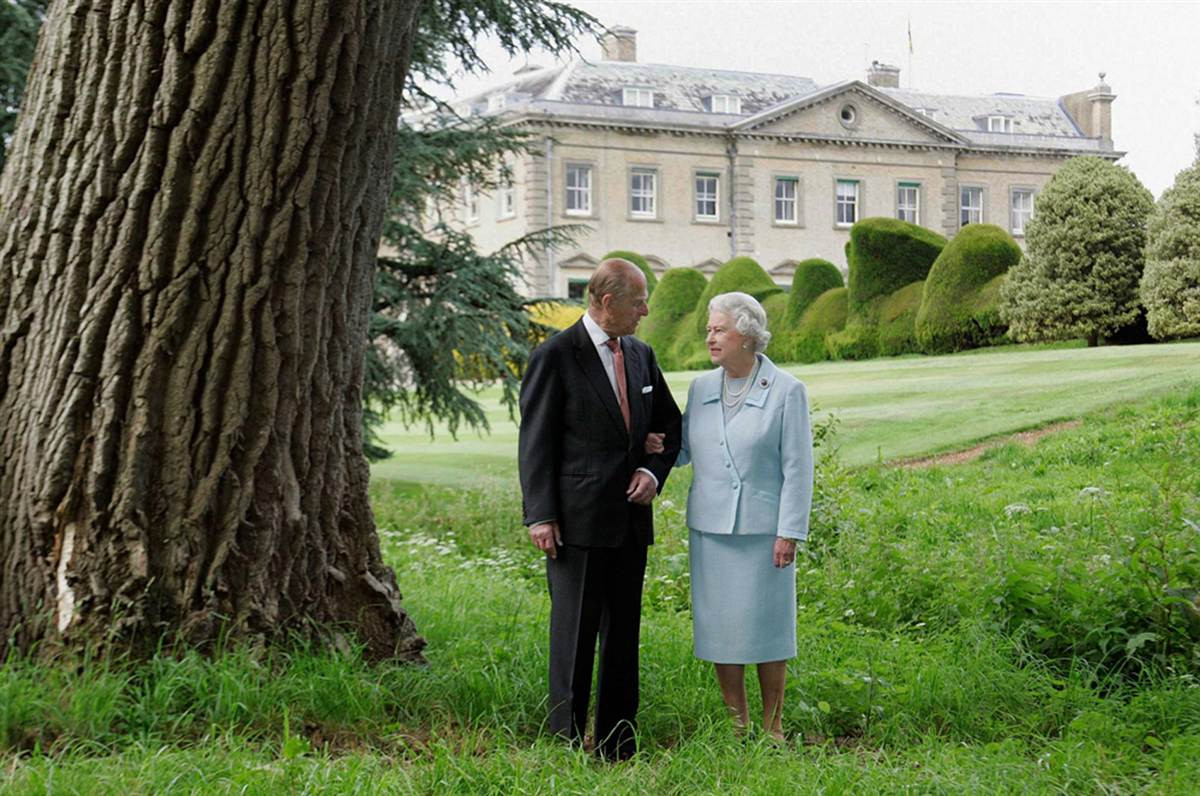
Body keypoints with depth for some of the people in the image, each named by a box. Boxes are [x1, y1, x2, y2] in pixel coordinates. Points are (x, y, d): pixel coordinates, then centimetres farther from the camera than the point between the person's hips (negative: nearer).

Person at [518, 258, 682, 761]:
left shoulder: (640, 355, 12)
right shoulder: (555, 356, -7)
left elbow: (670, 425, 22)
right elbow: (535, 443, -8)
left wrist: (654, 470, 3)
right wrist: (540, 516, -13)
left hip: (630, 520, 6)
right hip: (576, 523, -6)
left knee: (623, 635, 10)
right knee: (574, 636, -3)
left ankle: (618, 747, 18)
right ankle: (566, 744, 5)